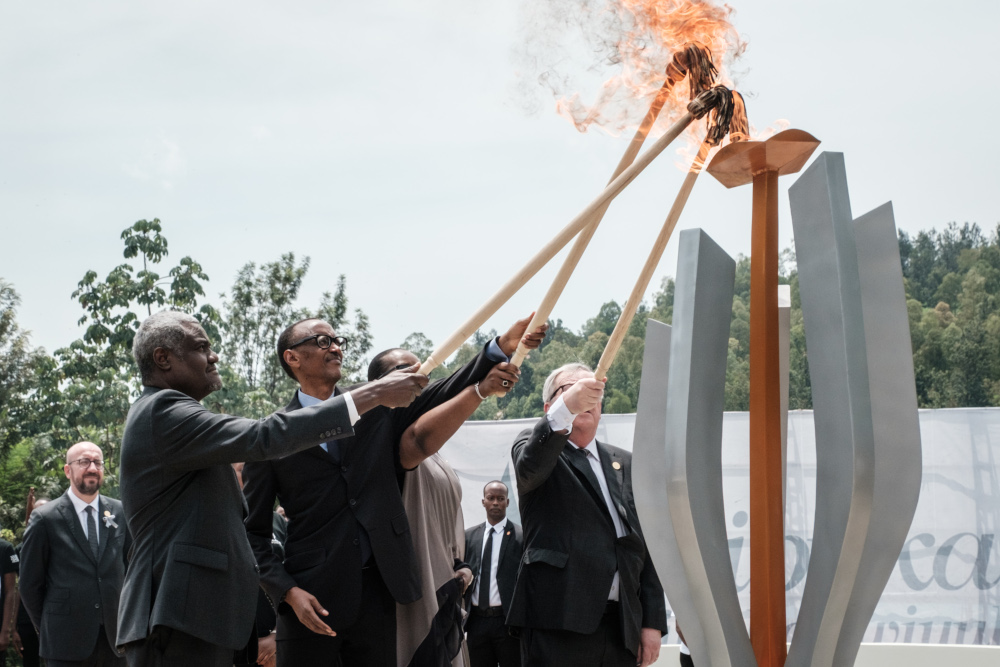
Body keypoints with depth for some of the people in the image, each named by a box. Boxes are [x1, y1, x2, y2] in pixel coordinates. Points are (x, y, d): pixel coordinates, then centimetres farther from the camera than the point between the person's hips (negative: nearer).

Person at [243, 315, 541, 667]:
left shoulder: (376, 405, 10)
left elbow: (439, 395, -4)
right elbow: (253, 532, 2)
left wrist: (503, 345, -17)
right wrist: (288, 592, -12)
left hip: (378, 590, 3)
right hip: (311, 597, -3)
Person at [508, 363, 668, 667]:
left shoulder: (625, 464, 21)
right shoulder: (535, 445, 8)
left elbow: (646, 546, 16)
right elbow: (529, 467, -19)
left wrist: (653, 622, 8)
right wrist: (566, 409, -37)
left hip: (622, 628, 5)